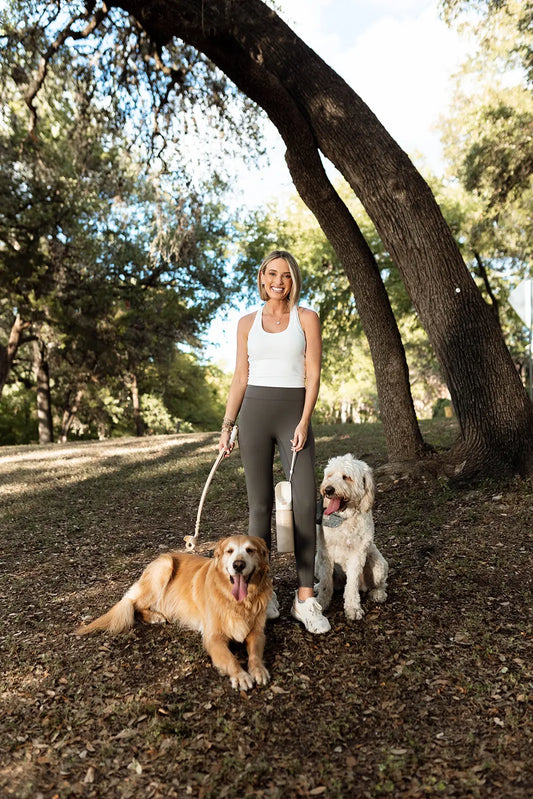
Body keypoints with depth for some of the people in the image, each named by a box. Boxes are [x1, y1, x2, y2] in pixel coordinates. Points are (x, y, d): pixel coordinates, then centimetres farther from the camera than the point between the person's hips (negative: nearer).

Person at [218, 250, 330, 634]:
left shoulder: (307, 318, 5)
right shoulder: (247, 323, 11)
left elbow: (313, 375, -2)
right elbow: (240, 378, 10)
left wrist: (304, 422, -13)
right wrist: (227, 426, 4)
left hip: (294, 413, -1)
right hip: (254, 413, 2)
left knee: (306, 503, -10)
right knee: (260, 505, 3)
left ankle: (306, 598, 1)